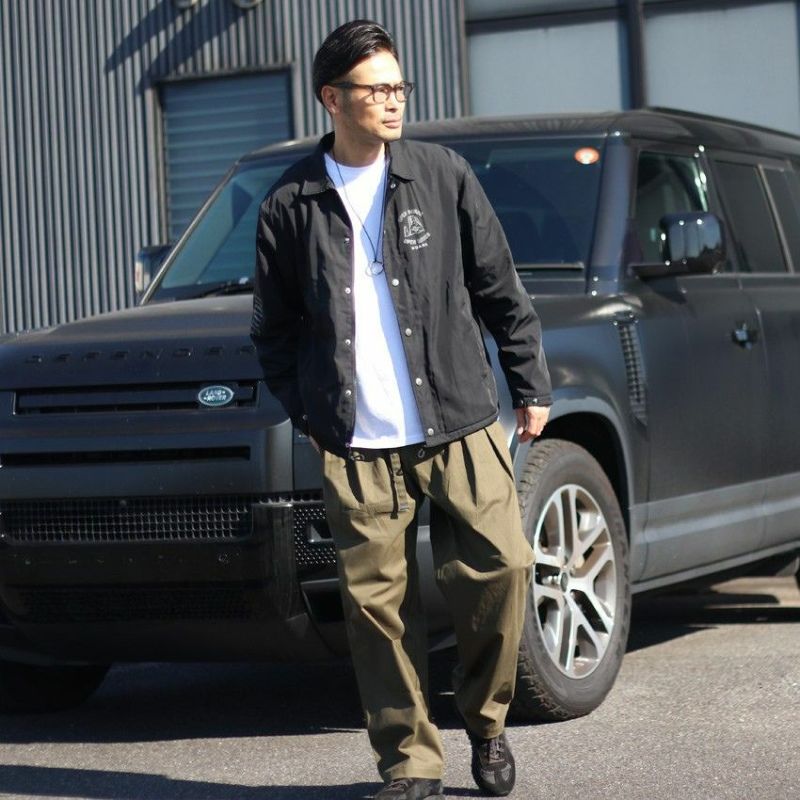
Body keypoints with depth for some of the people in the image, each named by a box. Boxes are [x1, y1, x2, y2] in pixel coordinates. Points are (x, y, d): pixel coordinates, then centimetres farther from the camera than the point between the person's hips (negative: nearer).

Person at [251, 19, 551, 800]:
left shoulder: (442, 175, 5)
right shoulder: (291, 203, 3)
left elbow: (500, 290, 10)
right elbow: (274, 328, 12)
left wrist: (530, 386, 10)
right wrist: (309, 411, 4)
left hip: (458, 426, 1)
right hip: (355, 447, 0)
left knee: (500, 568, -7)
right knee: (376, 599, -2)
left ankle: (485, 720, 18)